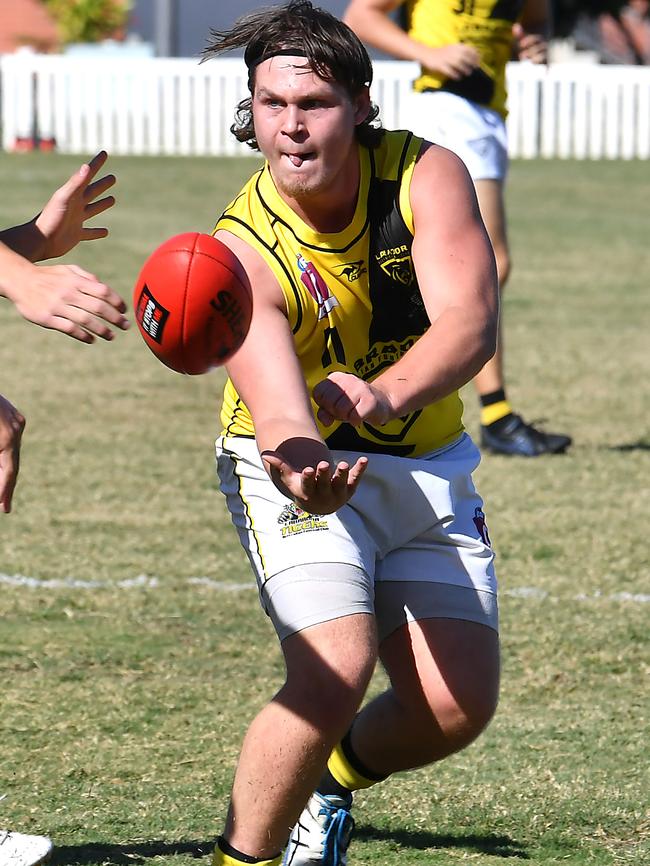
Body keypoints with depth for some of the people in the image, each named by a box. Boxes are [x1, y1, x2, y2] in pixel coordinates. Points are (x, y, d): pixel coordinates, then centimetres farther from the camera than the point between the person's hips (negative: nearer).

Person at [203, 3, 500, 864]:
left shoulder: (426, 176, -18)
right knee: (335, 672, -26)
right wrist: (299, 472, -64)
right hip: (305, 473, -4)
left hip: (428, 467, 4)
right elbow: (279, 412, -39)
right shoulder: (243, 256, -25)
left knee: (459, 704, -2)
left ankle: (331, 779, 30)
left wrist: (386, 393, -53)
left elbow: (470, 322, -31)